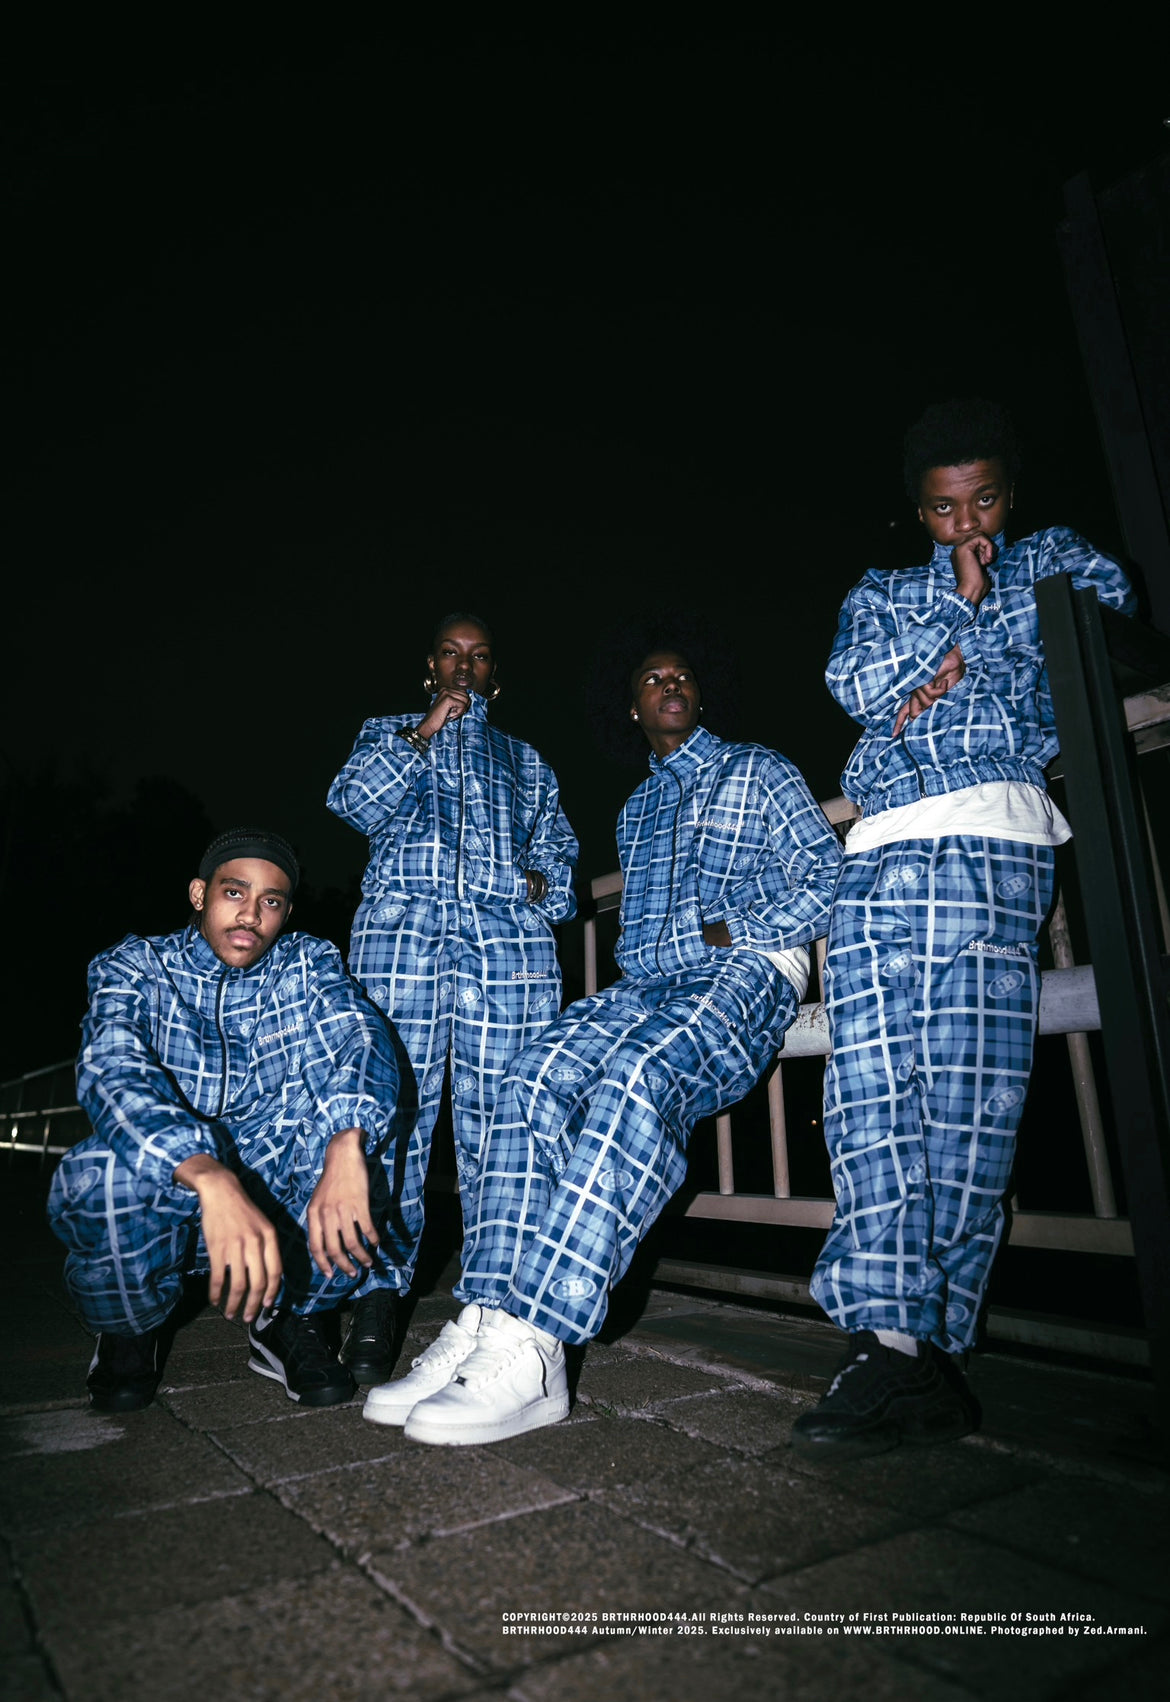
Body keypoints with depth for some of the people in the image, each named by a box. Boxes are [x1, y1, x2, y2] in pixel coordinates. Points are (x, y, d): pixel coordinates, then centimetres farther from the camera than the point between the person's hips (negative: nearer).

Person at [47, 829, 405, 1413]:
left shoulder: (310, 965, -2)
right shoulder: (133, 967, -6)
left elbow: (360, 1034, -22)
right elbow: (112, 1073, -27)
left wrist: (346, 1148, -44)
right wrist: (211, 1179, -45)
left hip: (282, 1200, 1)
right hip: (163, 1201, -1)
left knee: (348, 1109, -26)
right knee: (103, 1172, -33)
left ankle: (295, 1319, -3)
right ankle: (133, 1327, 3)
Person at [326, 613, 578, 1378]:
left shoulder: (526, 761, 29)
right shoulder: (388, 733, 24)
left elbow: (559, 844, 23)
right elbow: (354, 801, 5)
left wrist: (543, 882, 2)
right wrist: (424, 733, -1)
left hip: (508, 934, 2)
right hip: (402, 927, -1)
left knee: (500, 1115, -4)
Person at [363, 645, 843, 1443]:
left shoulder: (759, 770, 13)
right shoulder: (635, 811, 30)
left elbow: (830, 877, 3)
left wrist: (732, 933, -9)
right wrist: (632, 971, 8)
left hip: (746, 974, -5)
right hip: (644, 986, 6)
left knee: (634, 1080, -37)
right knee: (536, 1076, -26)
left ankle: (531, 1349, -40)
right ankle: (488, 1322, -31)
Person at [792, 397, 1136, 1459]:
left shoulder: (1053, 557, 26)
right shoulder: (879, 595, 29)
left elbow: (1114, 624, 6)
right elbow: (855, 683, 9)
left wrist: (949, 674, 2)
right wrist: (960, 601, 7)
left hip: (994, 843, -2)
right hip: (881, 853, 3)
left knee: (967, 1092, -12)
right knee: (870, 1085, -13)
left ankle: (925, 1346, -6)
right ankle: (896, 1343, -14)